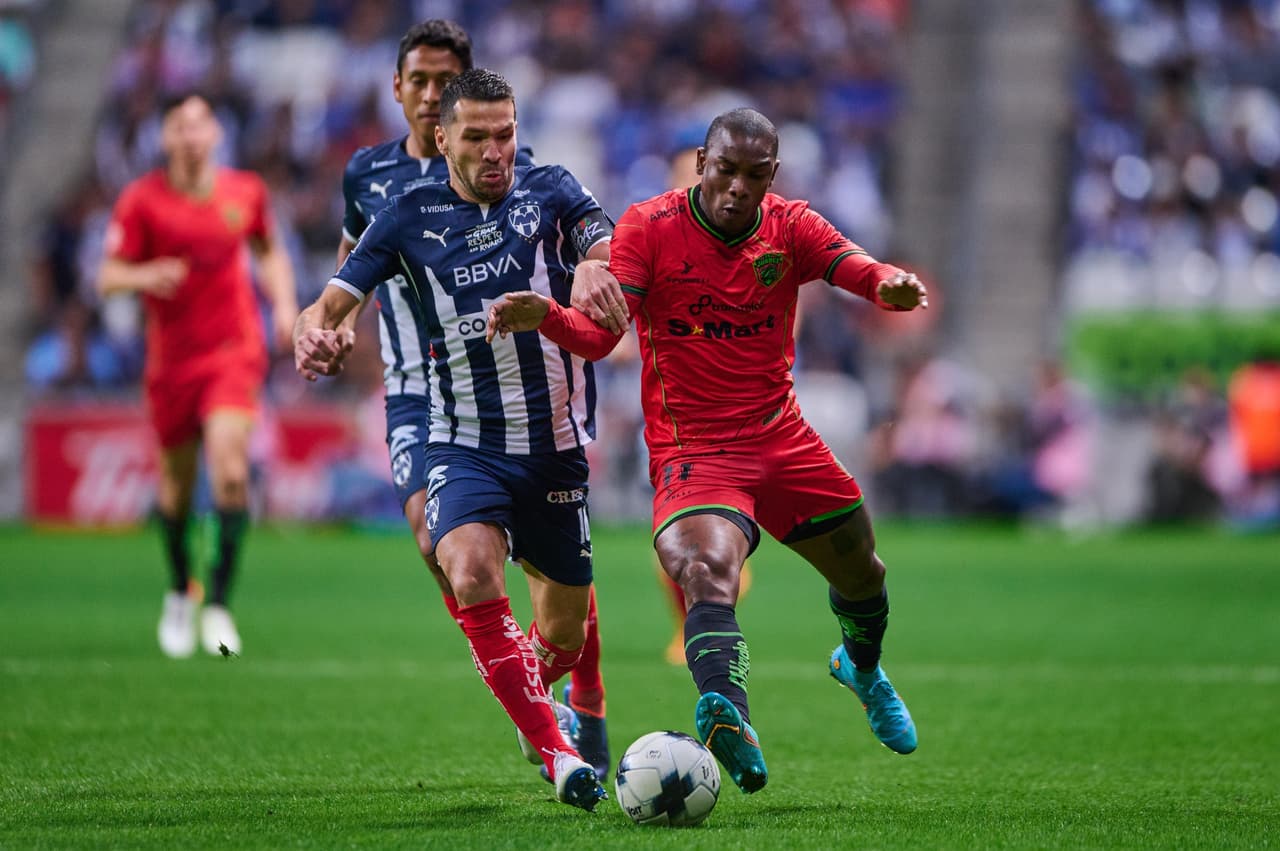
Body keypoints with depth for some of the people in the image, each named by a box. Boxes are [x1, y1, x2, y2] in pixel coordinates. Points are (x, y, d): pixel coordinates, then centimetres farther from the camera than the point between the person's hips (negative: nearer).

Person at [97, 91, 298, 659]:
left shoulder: (246, 192, 3)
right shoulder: (142, 200, -6)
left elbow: (270, 253, 20)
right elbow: (108, 276, -6)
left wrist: (284, 303, 4)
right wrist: (146, 276, -28)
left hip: (235, 352, 0)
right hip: (172, 359, 0)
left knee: (230, 472, -20)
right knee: (176, 488, 9)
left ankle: (219, 602, -10)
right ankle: (180, 591, 36)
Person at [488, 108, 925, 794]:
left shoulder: (789, 227, 0)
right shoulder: (649, 227, -8)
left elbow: (859, 269, -18)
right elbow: (600, 335, -17)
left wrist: (891, 286, -42)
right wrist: (544, 317, -39)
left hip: (783, 440, 5)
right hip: (691, 448, -5)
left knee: (861, 575, 18)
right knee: (708, 574, -32)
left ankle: (861, 667, 53)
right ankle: (730, 722, -55)